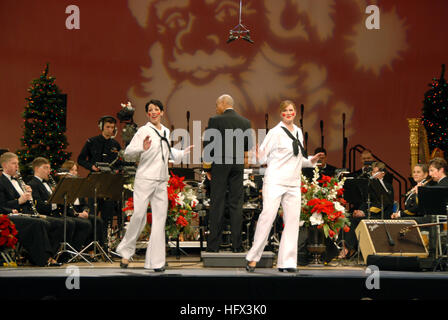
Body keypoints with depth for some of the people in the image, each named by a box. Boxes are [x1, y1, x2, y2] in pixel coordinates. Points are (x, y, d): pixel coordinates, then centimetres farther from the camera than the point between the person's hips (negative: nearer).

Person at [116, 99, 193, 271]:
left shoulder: (166, 132, 15)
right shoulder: (143, 131, -4)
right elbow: (128, 152, -12)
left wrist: (184, 151, 33)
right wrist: (142, 149, -28)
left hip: (161, 182, 6)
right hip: (144, 179, -6)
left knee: (160, 219, 1)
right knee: (139, 215, -13)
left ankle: (156, 260, 2)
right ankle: (126, 252, 5)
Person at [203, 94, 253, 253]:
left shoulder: (215, 120, -6)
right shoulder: (245, 122, 6)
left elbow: (208, 145, -6)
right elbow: (248, 146, 9)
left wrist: (207, 168, 2)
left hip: (220, 165, -3)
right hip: (238, 166, 3)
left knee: (217, 204, 0)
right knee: (236, 204, 5)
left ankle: (214, 244, -1)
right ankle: (236, 244, 3)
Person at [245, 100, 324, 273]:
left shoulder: (298, 132, 16)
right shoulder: (275, 132, -4)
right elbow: (262, 156, -3)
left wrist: (311, 160, 13)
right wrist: (255, 155, -19)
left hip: (293, 184, 7)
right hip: (274, 181, -6)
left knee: (292, 220, 2)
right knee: (267, 216, -14)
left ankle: (287, 262, 6)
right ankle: (253, 258, -7)